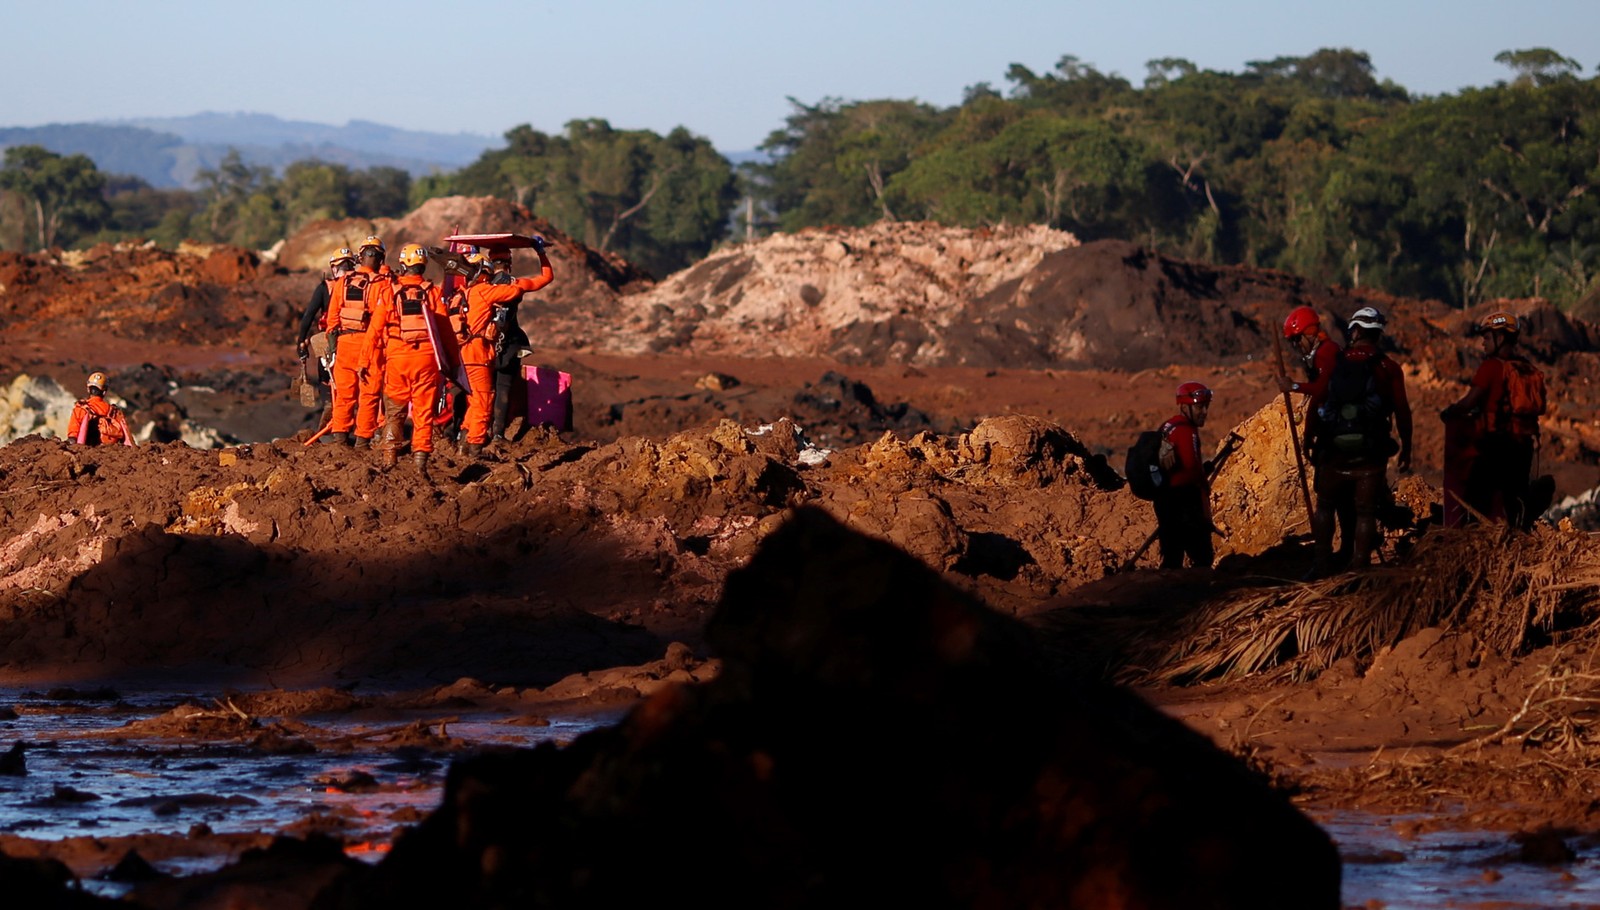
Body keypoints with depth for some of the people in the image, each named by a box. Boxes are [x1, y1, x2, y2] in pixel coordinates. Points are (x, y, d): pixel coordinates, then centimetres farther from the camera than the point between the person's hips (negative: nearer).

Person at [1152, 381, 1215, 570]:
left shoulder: (1167, 428, 14)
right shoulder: (1186, 431, -14)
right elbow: (1192, 468, -21)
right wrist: (1204, 485, -5)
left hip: (1163, 498, 9)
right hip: (1184, 501, -9)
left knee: (1171, 559, 11)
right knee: (1202, 557, -7)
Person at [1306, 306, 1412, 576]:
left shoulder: (1333, 364, 0)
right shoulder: (1388, 368, -4)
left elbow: (1317, 403, 4)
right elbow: (1402, 412, -2)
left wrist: (1310, 438, 16)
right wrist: (1406, 448, 10)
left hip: (1333, 450, 1)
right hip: (1371, 452, -1)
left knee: (1325, 506, 16)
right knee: (1365, 511, 6)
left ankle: (1321, 563, 14)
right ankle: (1358, 567, 4)